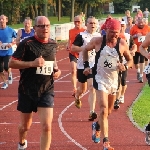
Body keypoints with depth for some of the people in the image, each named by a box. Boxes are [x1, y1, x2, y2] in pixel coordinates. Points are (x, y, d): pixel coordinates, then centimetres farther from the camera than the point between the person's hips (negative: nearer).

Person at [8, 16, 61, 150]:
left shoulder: (53, 44, 3)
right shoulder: (27, 44, -14)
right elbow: (11, 63, -15)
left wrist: (57, 70, 4)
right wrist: (32, 63, -26)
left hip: (46, 91, 2)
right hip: (27, 91, -2)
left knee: (47, 127, -12)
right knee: (25, 126, 17)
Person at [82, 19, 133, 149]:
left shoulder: (122, 44, -6)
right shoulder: (98, 41, -9)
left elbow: (130, 60, 6)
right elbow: (85, 49, 9)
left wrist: (125, 67, -16)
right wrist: (86, 65, 1)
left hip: (114, 80, 3)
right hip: (100, 79, -3)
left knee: (108, 110, 20)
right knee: (103, 110, -16)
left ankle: (98, 127, 51)